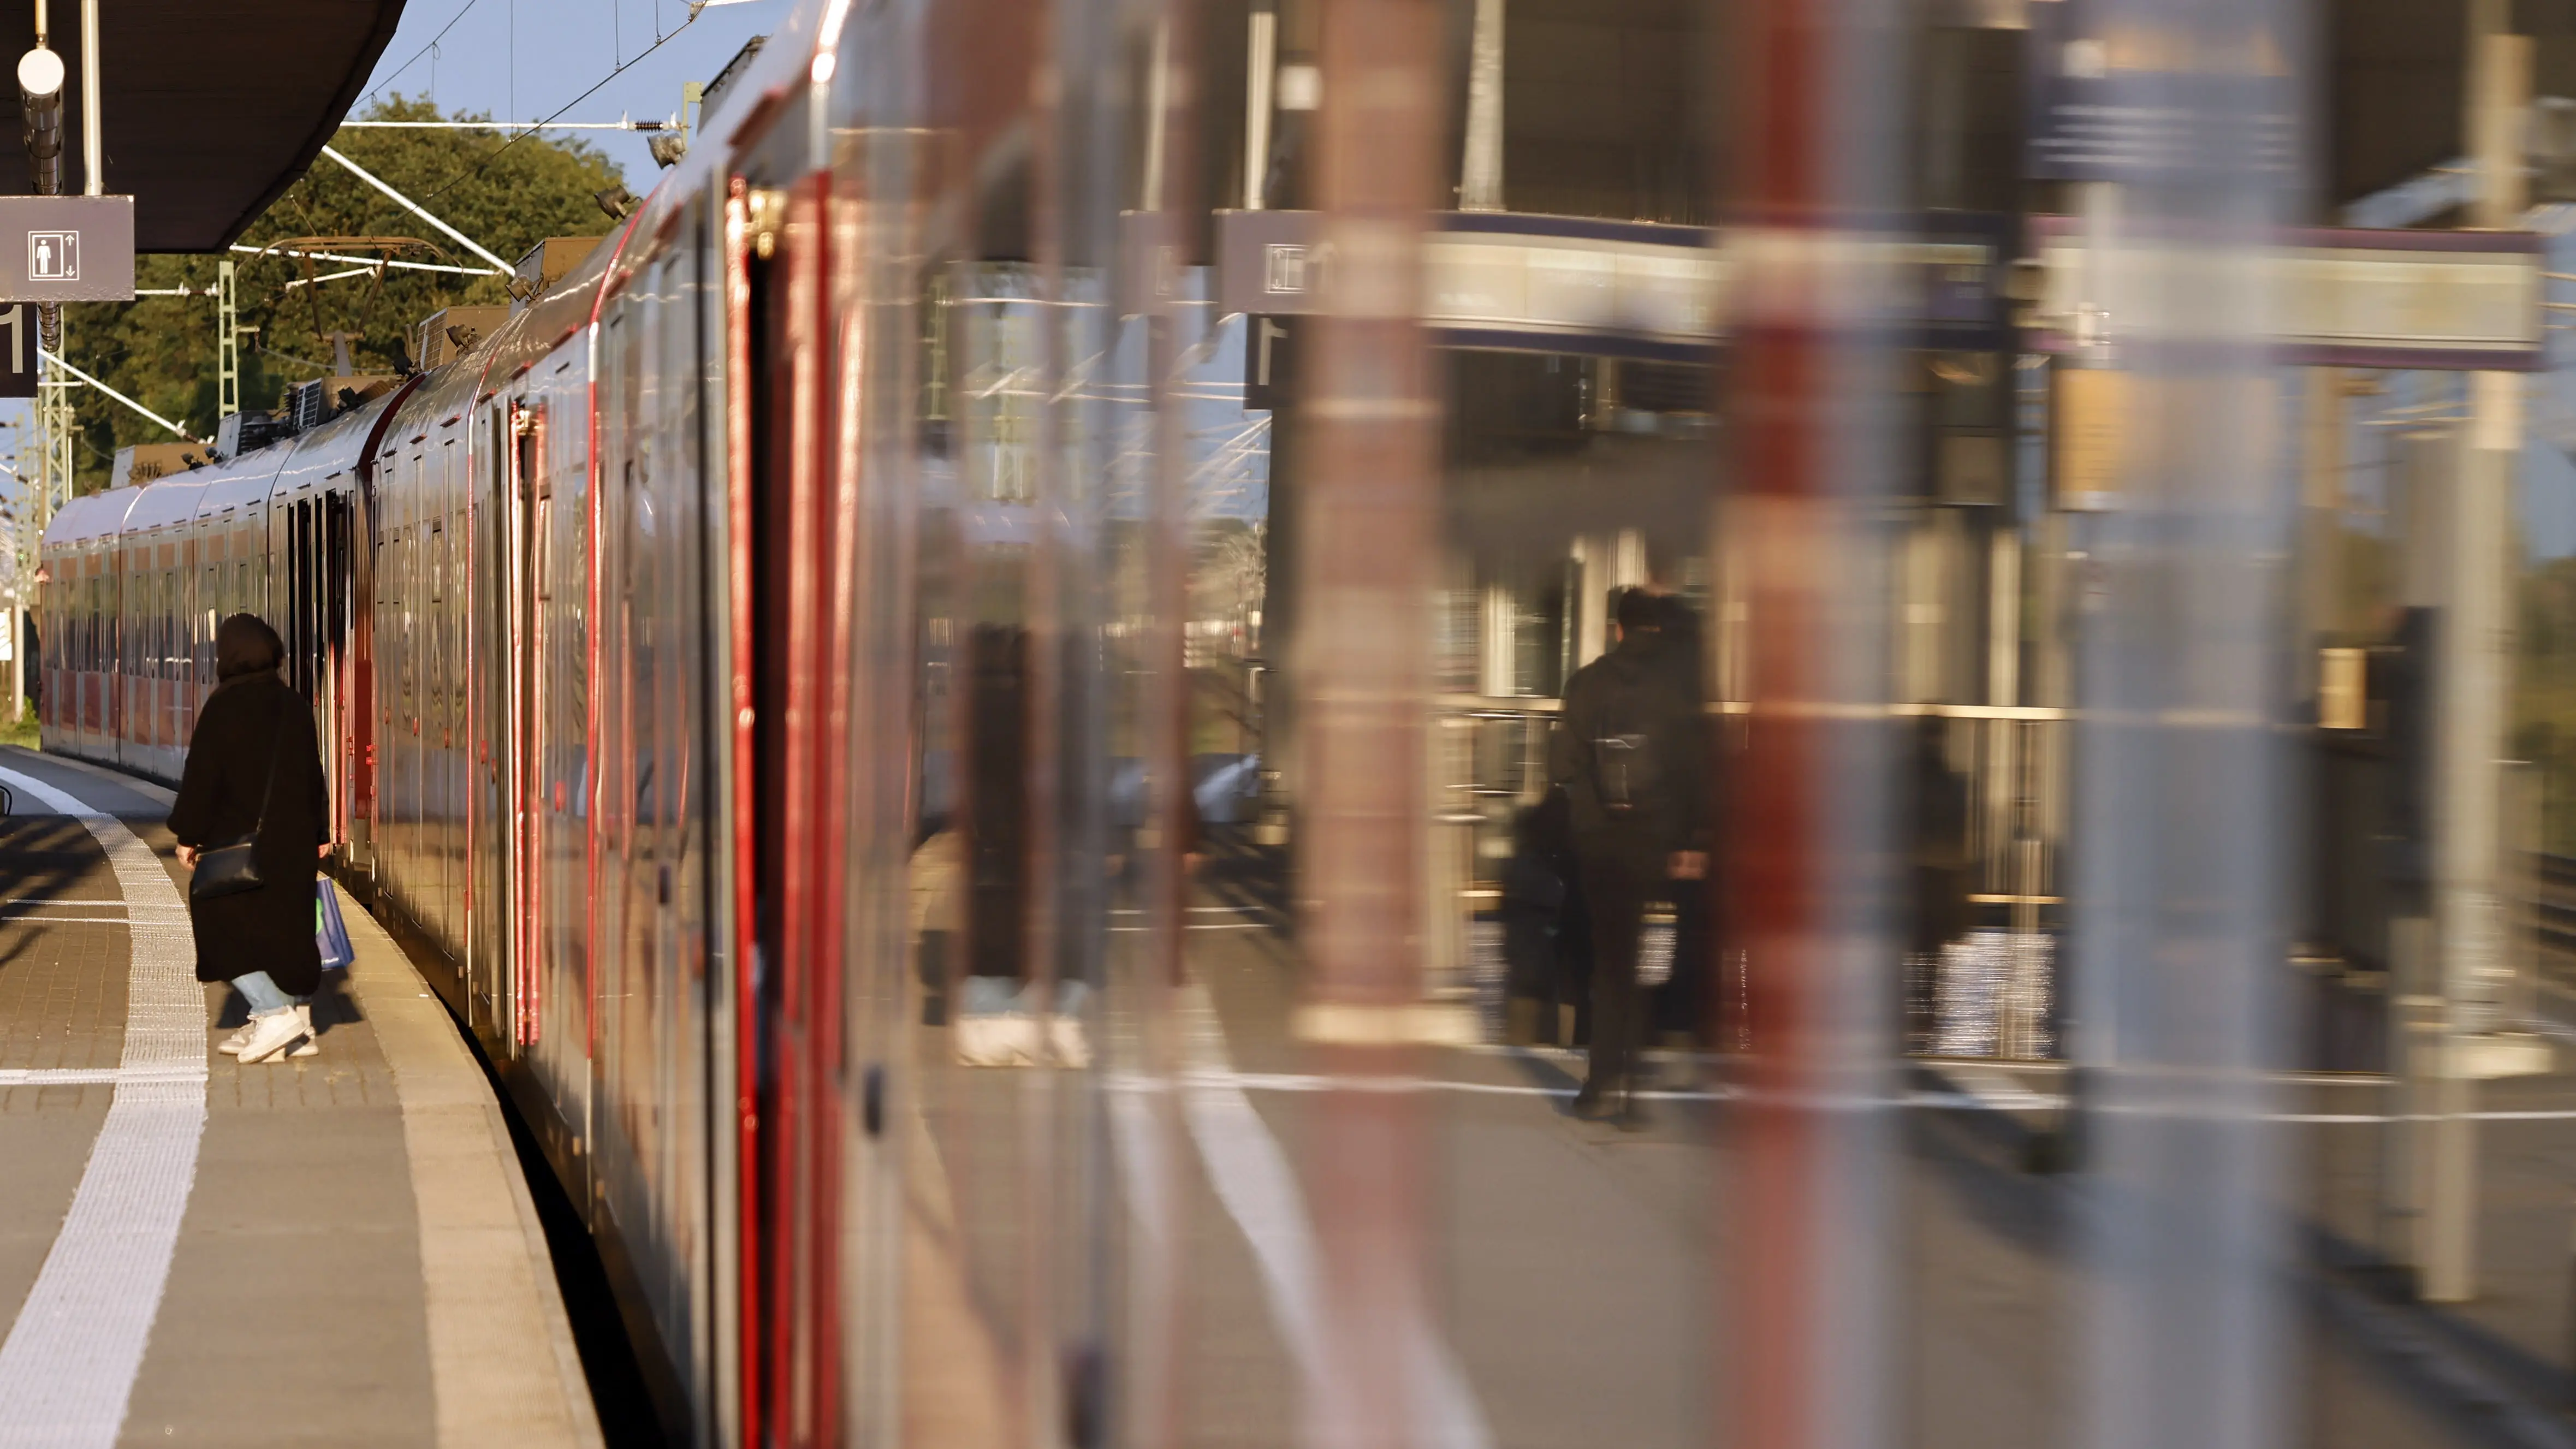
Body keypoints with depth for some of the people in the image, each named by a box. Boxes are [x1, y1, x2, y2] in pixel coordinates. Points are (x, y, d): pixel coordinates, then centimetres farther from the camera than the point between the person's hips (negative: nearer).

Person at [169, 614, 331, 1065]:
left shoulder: (224, 706, -12)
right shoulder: (293, 706, 6)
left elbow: (202, 774, -12)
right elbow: (313, 776, 13)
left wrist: (188, 835, -4)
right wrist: (318, 835, 21)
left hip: (236, 839, -6)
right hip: (291, 839, 6)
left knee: (222, 927, 2)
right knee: (284, 929, 13)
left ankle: (275, 1012, -13)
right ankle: (296, 1028, 12)